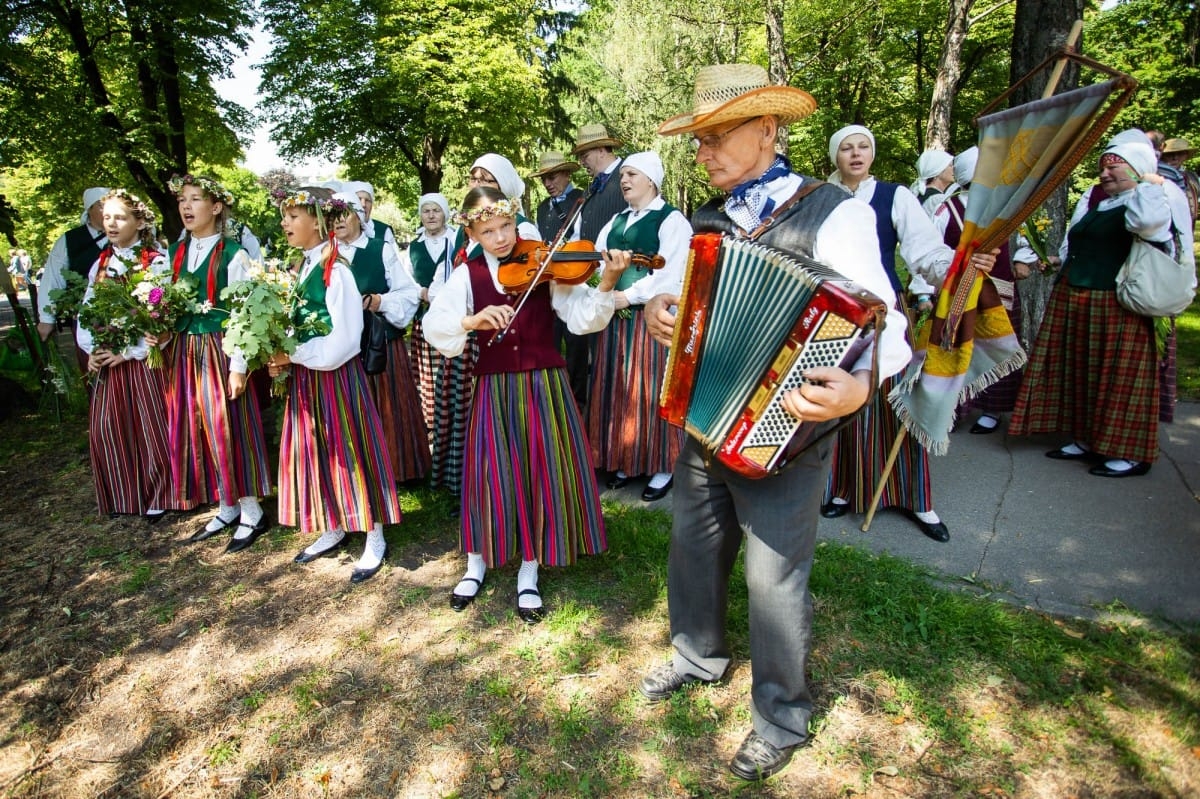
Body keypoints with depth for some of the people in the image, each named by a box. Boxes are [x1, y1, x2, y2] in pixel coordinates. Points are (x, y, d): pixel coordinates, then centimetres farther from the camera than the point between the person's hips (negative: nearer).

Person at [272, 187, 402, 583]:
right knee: (315, 454, 15)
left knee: (350, 452, 0)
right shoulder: (302, 268, 11)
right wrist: (283, 359, -1)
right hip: (305, 378, 8)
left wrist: (292, 356, -15)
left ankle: (375, 540, 14)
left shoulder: (336, 271, -15)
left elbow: (342, 341, -21)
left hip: (336, 376, -8)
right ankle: (333, 530, 31)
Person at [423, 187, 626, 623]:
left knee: (543, 473, 4)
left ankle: (528, 574, 24)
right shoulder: (467, 275, 2)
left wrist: (607, 284, -29)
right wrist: (472, 320, -28)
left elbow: (583, 319, -12)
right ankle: (477, 565, 31)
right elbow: (433, 327, -10)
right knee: (491, 474, 5)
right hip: (494, 389, 1)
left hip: (544, 384, 0)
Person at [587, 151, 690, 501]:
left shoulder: (672, 220, -4)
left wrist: (628, 296, -19)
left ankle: (663, 467, 13)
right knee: (618, 390, 9)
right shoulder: (616, 221, 19)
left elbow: (669, 277, -15)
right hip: (616, 317, 7)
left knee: (651, 392, -1)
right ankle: (626, 460, 23)